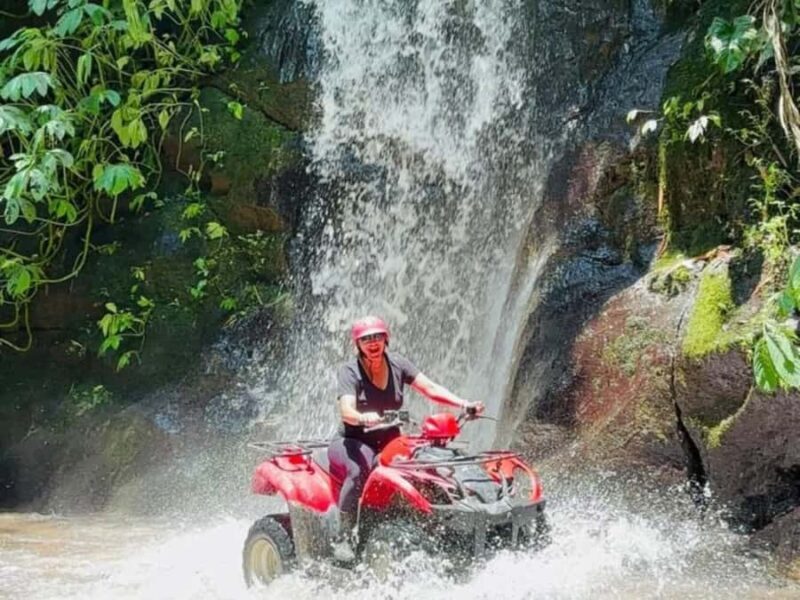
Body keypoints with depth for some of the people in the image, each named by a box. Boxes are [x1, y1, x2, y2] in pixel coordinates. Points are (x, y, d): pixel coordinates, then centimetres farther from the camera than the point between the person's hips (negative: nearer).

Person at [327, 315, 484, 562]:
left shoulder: (397, 364, 4)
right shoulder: (349, 372, -8)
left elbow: (430, 388, -5)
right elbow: (346, 412, -24)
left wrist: (463, 403, -21)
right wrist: (364, 418, -48)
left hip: (390, 441, 4)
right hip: (352, 442, -4)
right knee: (359, 470, -37)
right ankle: (342, 538, -28)